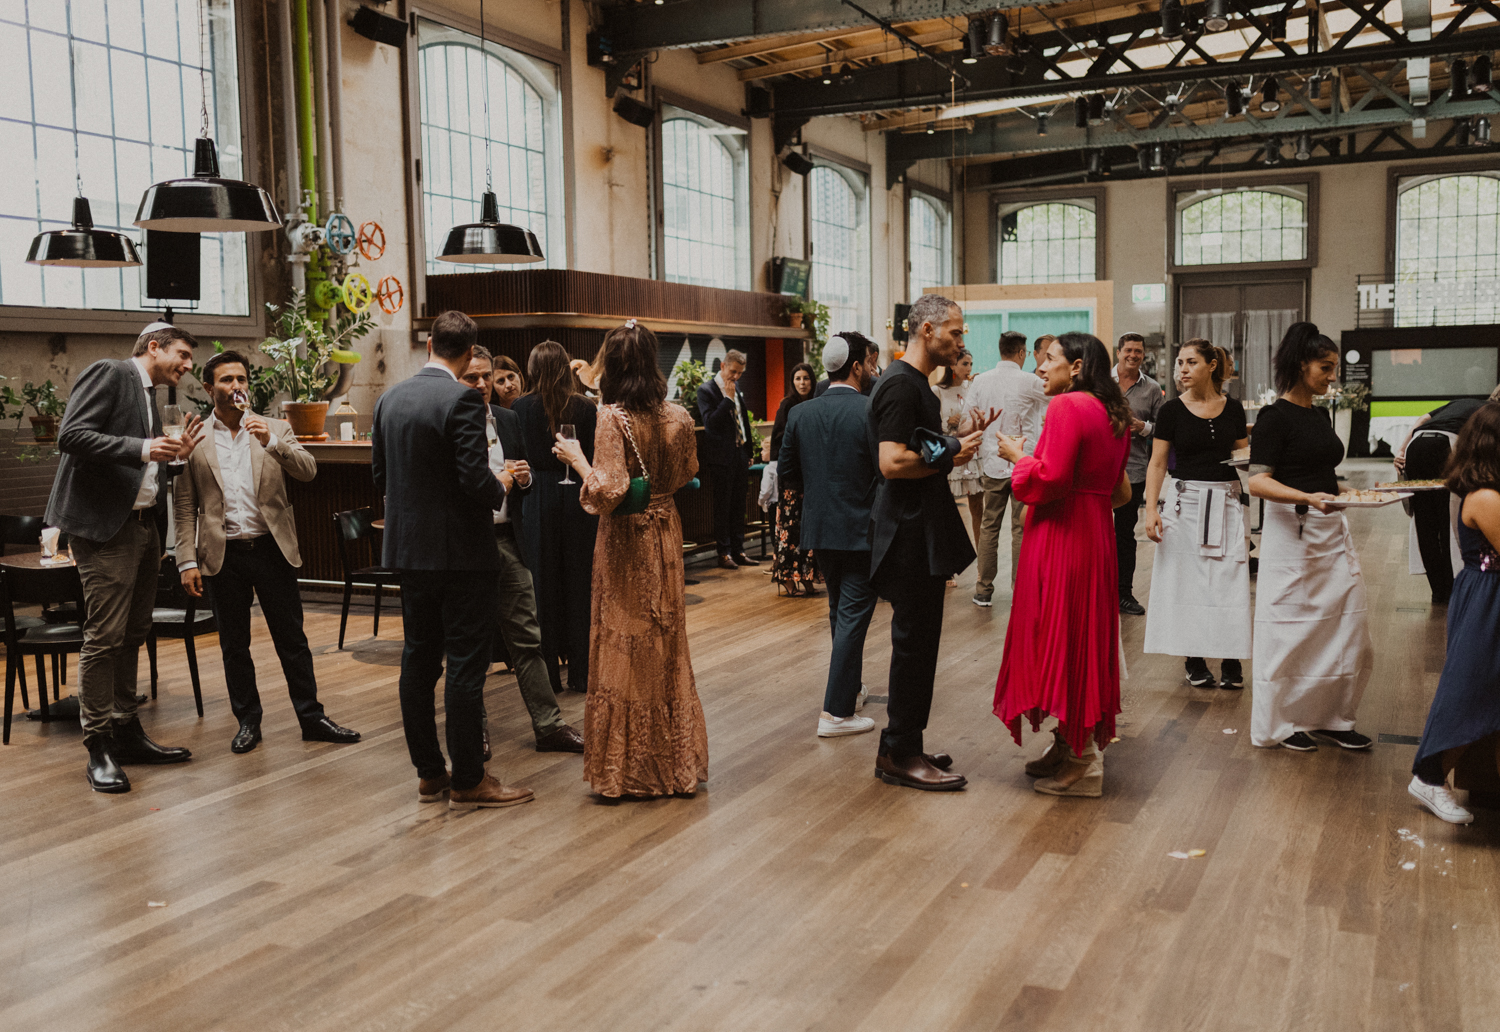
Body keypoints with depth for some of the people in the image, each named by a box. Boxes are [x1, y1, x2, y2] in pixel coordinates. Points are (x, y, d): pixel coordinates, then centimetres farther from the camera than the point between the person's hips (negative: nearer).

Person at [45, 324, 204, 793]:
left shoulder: (149, 396, 21)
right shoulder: (109, 373, -5)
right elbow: (71, 436, -18)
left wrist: (175, 456, 7)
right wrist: (142, 450, -24)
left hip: (143, 523, 9)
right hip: (106, 525, -9)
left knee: (133, 635, 12)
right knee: (105, 636, -7)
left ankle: (126, 733, 21)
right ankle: (99, 749, 0)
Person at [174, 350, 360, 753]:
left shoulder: (276, 430, 6)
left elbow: (308, 471, -8)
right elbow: (184, 508, 2)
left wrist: (271, 443, -22)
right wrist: (187, 561, -4)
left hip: (272, 549, 0)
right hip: (223, 554, 0)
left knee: (292, 639, 5)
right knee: (234, 644, 9)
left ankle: (312, 717, 14)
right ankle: (247, 722, 21)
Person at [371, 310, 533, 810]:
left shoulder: (389, 399, 6)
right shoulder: (462, 400, -16)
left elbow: (380, 477, 12)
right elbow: (476, 483, -22)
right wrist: (502, 486, -1)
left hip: (409, 550, 7)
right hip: (461, 552, -7)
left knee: (419, 660, 12)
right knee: (465, 665, 0)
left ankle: (429, 773, 21)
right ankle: (468, 781, 7)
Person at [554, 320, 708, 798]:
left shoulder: (613, 417, -17)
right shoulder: (679, 417, -2)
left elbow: (609, 493, -21)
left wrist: (576, 457, -8)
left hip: (625, 542, -5)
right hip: (666, 535, 5)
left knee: (624, 647, 6)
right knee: (667, 645, 15)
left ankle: (626, 768, 15)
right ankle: (677, 762, 24)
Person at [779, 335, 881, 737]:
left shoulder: (801, 413, 0)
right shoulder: (871, 411, -16)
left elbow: (786, 470, 5)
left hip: (820, 526, 6)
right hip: (860, 527, -6)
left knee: (840, 610, 22)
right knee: (853, 615, 1)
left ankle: (851, 688, 36)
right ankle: (837, 711, 2)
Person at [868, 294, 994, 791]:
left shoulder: (915, 383, 18)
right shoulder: (901, 385, -16)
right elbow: (893, 463, -25)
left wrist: (961, 443, 8)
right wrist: (953, 454, -14)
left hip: (922, 532, 11)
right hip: (910, 533, -11)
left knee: (916, 642, 14)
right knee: (914, 643, -4)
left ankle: (900, 748, 24)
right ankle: (901, 756, 6)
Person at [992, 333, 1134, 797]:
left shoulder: (1067, 407, -16)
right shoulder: (1111, 412, 13)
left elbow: (1050, 479, -23)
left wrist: (1018, 456, -7)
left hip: (1062, 536, -10)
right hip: (1095, 534, 10)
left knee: (1061, 640, -2)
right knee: (1084, 638, 16)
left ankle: (1081, 765, 5)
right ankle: (1072, 746, 27)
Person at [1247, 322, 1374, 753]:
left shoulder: (1320, 415, 14)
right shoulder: (1276, 416, -10)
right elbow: (1258, 481, -17)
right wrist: (1307, 498, -29)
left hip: (1332, 530, 8)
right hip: (1291, 532, -8)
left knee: (1348, 629, 8)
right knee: (1290, 633, 1)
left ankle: (1332, 717, 22)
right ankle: (1279, 725, 14)